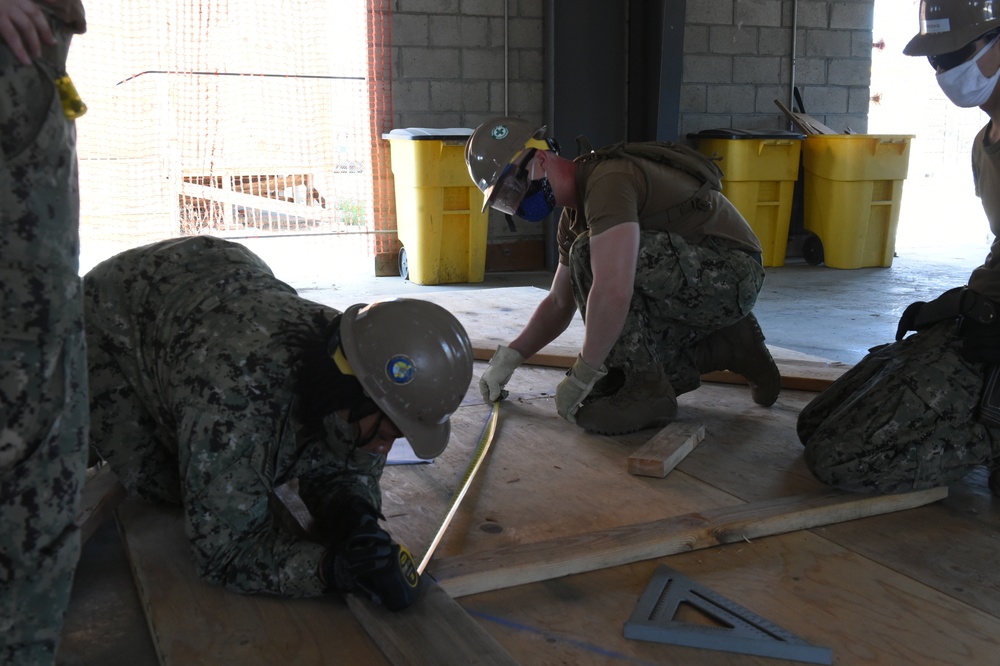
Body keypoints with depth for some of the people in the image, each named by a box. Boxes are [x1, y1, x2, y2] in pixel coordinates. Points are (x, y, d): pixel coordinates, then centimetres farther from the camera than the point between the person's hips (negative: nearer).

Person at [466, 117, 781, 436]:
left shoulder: (607, 179, -23)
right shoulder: (573, 217, 11)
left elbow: (614, 290, -34)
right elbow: (559, 303, 21)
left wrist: (582, 376, -24)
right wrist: (509, 356, 12)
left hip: (729, 271, -10)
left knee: (590, 254, -26)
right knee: (607, 381, 8)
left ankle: (648, 388, -16)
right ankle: (730, 346, 17)